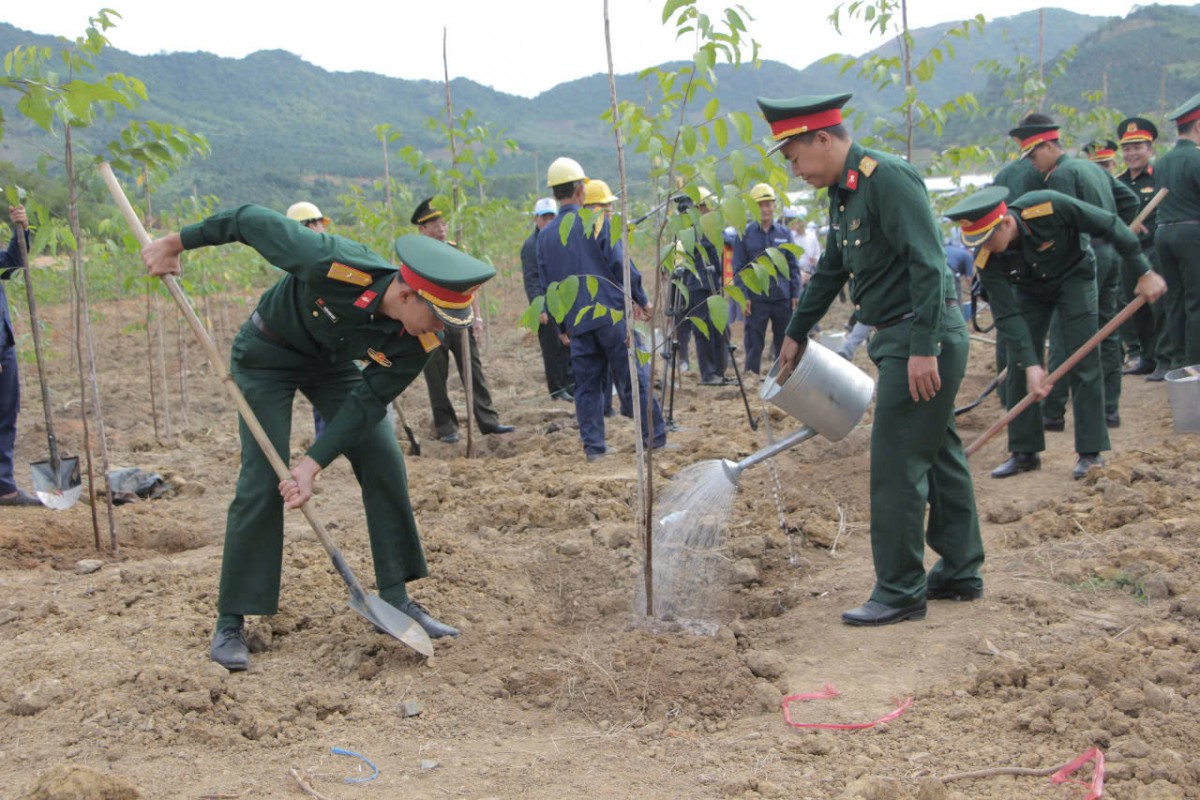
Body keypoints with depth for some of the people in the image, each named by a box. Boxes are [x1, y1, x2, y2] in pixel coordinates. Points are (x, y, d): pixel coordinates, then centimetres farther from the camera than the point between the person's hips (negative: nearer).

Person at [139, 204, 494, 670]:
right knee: (262, 481, -11)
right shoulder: (334, 266, -40)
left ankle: (396, 600, 6)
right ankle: (230, 623, -1)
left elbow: (368, 402, -20)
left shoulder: (418, 343, -26)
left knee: (384, 462, -6)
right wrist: (177, 243, -16)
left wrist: (312, 465, -27)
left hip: (333, 361, 4)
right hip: (267, 354, -4)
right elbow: (252, 221, -28)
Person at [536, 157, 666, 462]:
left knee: (586, 384, 9)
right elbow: (620, 265, -9)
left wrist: (562, 326, 20)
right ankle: (655, 436, 5)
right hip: (610, 312, -4)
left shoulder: (545, 235, 8)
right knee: (633, 378, 2)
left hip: (577, 321, 4)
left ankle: (594, 446, 8)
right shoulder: (596, 223, -5)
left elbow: (547, 285, 12)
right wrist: (641, 299, 2)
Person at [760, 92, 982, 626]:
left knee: (896, 466, -6)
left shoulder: (888, 178, -17)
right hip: (899, 341, 10)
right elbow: (832, 271, 26)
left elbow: (928, 264, -23)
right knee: (938, 454, 16)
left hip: (924, 340, -10)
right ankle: (959, 572, 27)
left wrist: (923, 348, -26)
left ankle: (900, 592, 2)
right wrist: (796, 333, 33)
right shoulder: (844, 193, 14)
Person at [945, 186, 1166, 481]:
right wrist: (1031, 365, -33)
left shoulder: (1049, 207, -37)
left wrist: (1145, 273, -21)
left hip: (1074, 275, -3)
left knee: (1084, 362, -11)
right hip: (1030, 289, 3)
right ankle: (1024, 452, 8)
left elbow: (1110, 225, -25)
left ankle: (1091, 452, -5)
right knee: (1019, 366, -3)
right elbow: (1007, 315, -24)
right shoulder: (987, 261, -27)